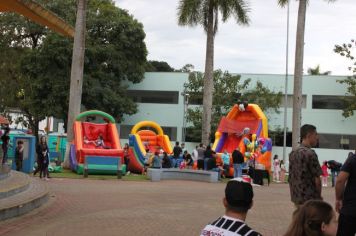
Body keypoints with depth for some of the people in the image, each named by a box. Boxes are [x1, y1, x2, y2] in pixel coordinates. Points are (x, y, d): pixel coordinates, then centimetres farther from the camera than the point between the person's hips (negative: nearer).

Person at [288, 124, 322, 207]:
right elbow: (317, 179, -14)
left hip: (296, 197, 8)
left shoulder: (292, 153, 8)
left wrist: (293, 194, 18)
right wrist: (319, 196, 0)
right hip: (310, 198, -8)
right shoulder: (310, 153, -16)